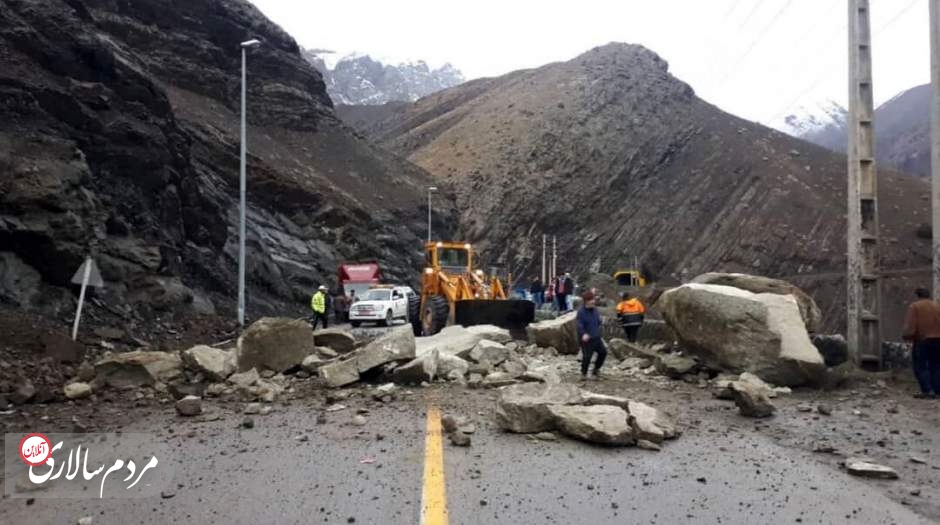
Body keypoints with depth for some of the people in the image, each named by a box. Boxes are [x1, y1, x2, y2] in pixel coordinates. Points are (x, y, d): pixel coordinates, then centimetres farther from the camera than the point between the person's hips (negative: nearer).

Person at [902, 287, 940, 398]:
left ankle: (927, 390, -8)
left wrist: (906, 336, -1)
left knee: (920, 366, 1)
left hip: (922, 340, -5)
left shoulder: (914, 306, -4)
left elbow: (910, 326, -11)